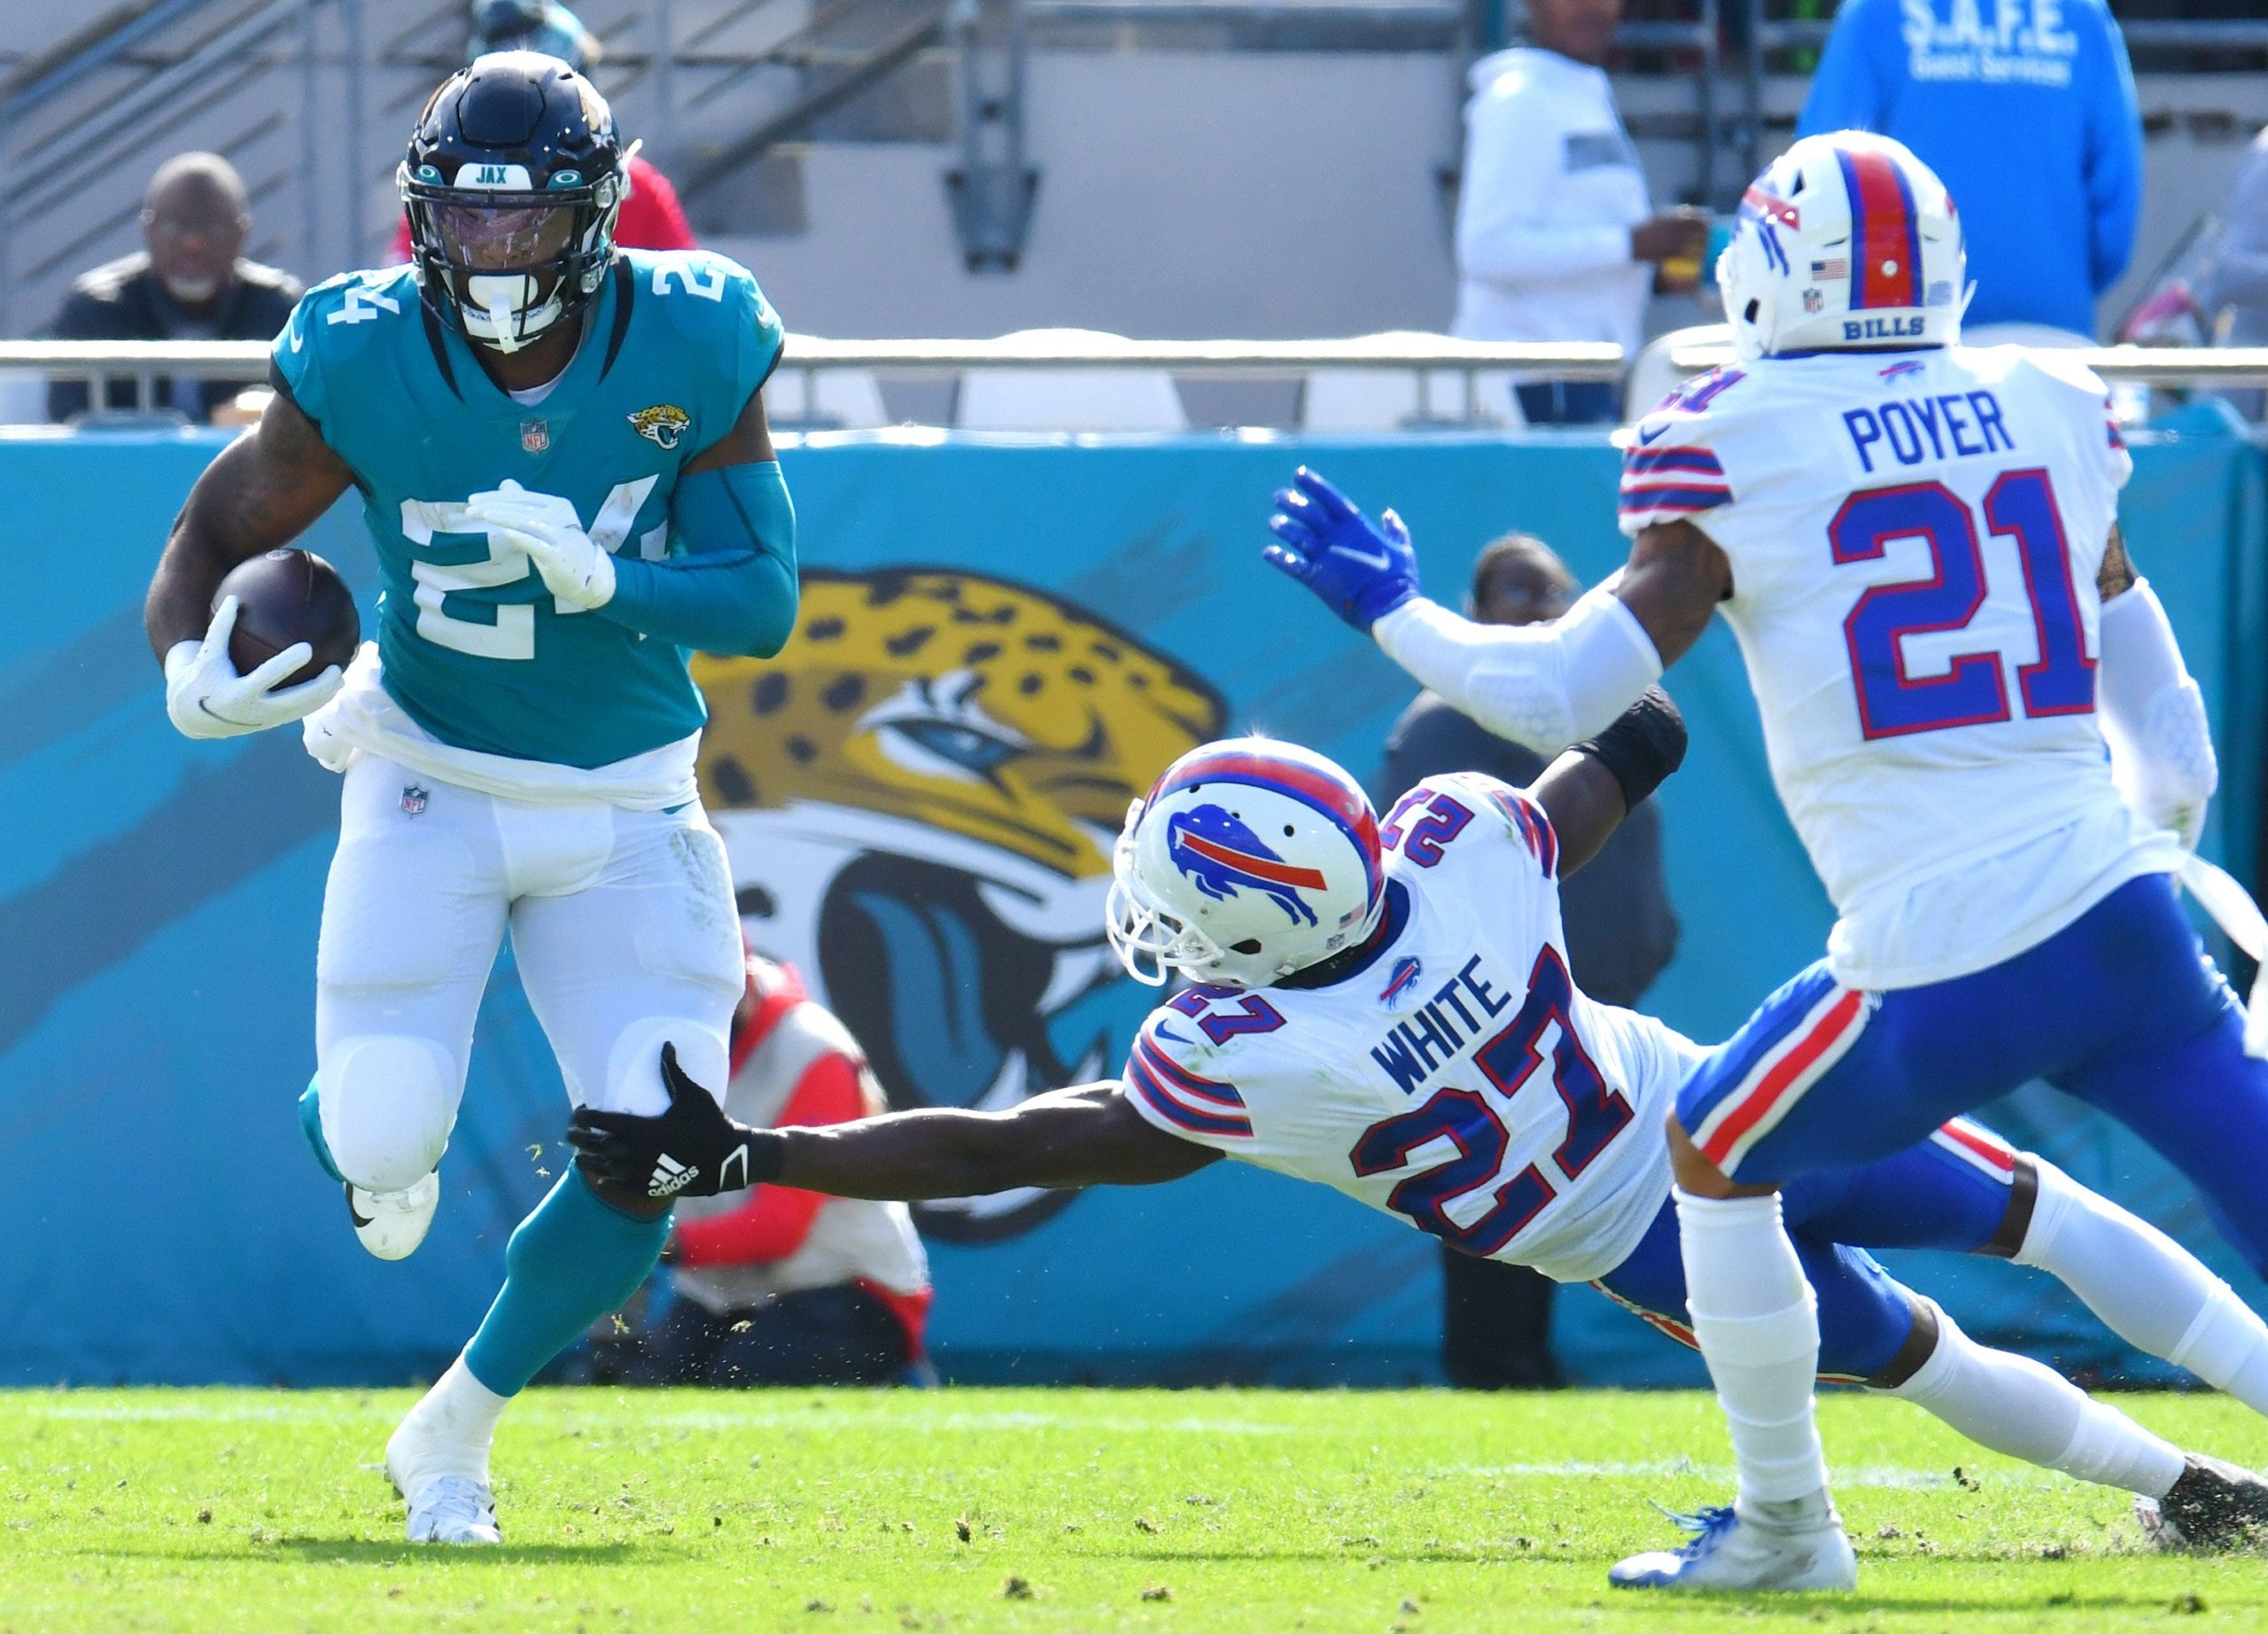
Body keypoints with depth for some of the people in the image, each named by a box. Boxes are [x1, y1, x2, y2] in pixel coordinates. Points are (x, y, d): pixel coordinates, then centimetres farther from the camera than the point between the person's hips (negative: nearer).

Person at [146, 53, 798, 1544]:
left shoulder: (692, 347, -15)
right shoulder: (366, 361, -16)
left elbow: (765, 598, -14)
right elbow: (215, 535, -5)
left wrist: (595, 582, -32)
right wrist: (192, 673, -26)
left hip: (627, 812, 1)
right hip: (432, 789, -1)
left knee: (649, 1163, -9)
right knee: (379, 1142, -13)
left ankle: (455, 1432, 15)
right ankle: (382, 1143, 29)